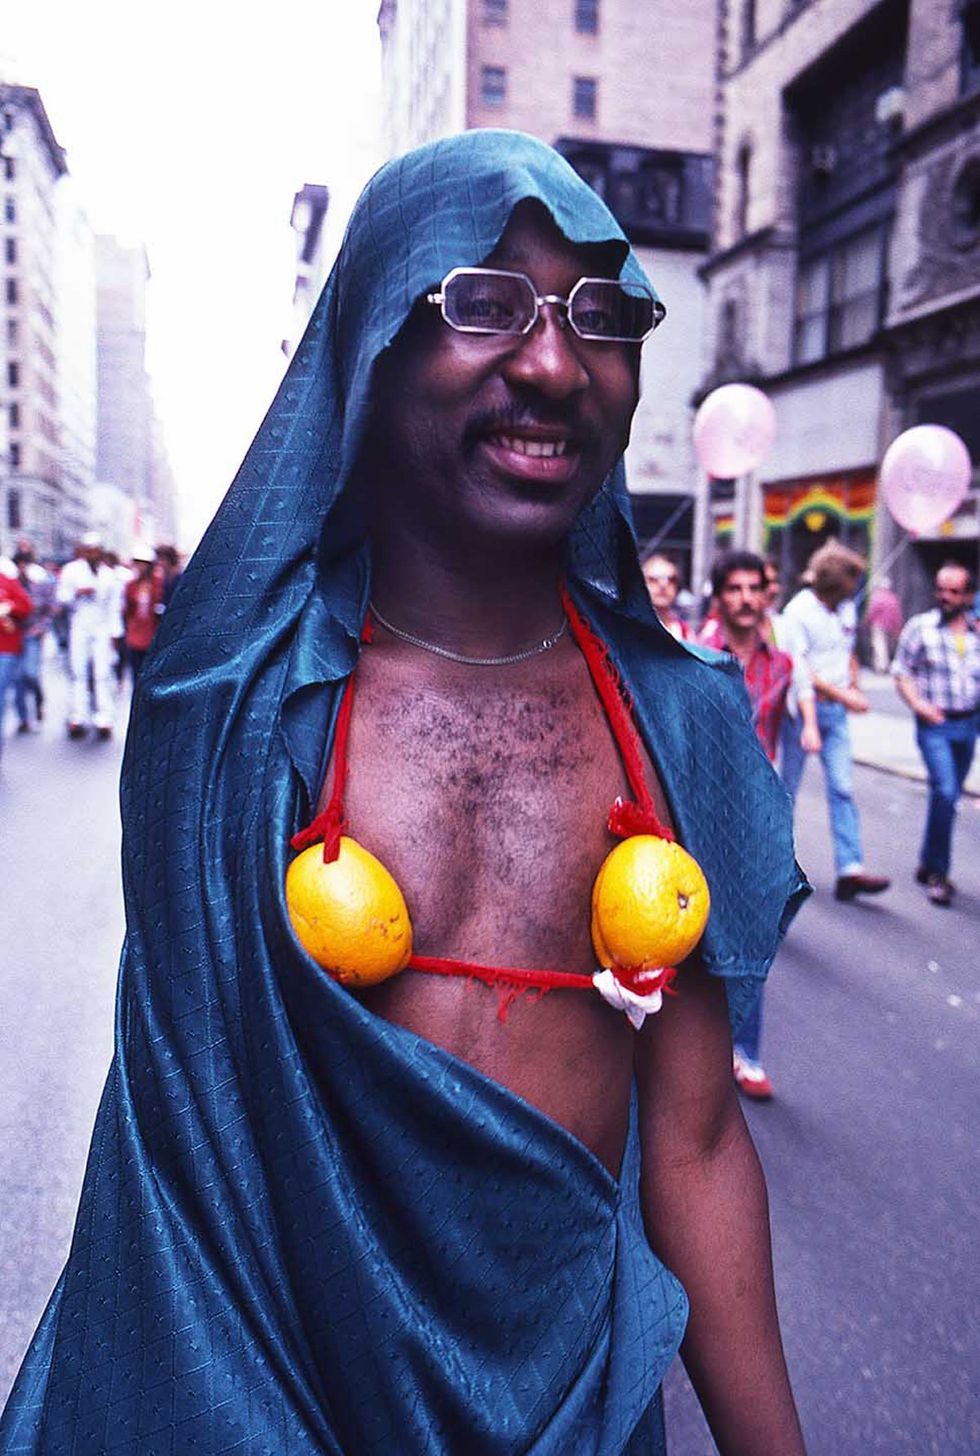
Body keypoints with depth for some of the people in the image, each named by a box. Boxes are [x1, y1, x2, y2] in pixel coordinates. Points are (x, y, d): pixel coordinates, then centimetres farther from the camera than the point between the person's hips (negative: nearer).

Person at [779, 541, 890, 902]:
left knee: (843, 788, -3)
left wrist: (854, 685, 7)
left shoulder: (847, 608, 9)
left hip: (835, 710, 6)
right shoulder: (799, 611, -12)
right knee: (787, 787, 8)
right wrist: (843, 695, -20)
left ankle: (850, 870, -7)